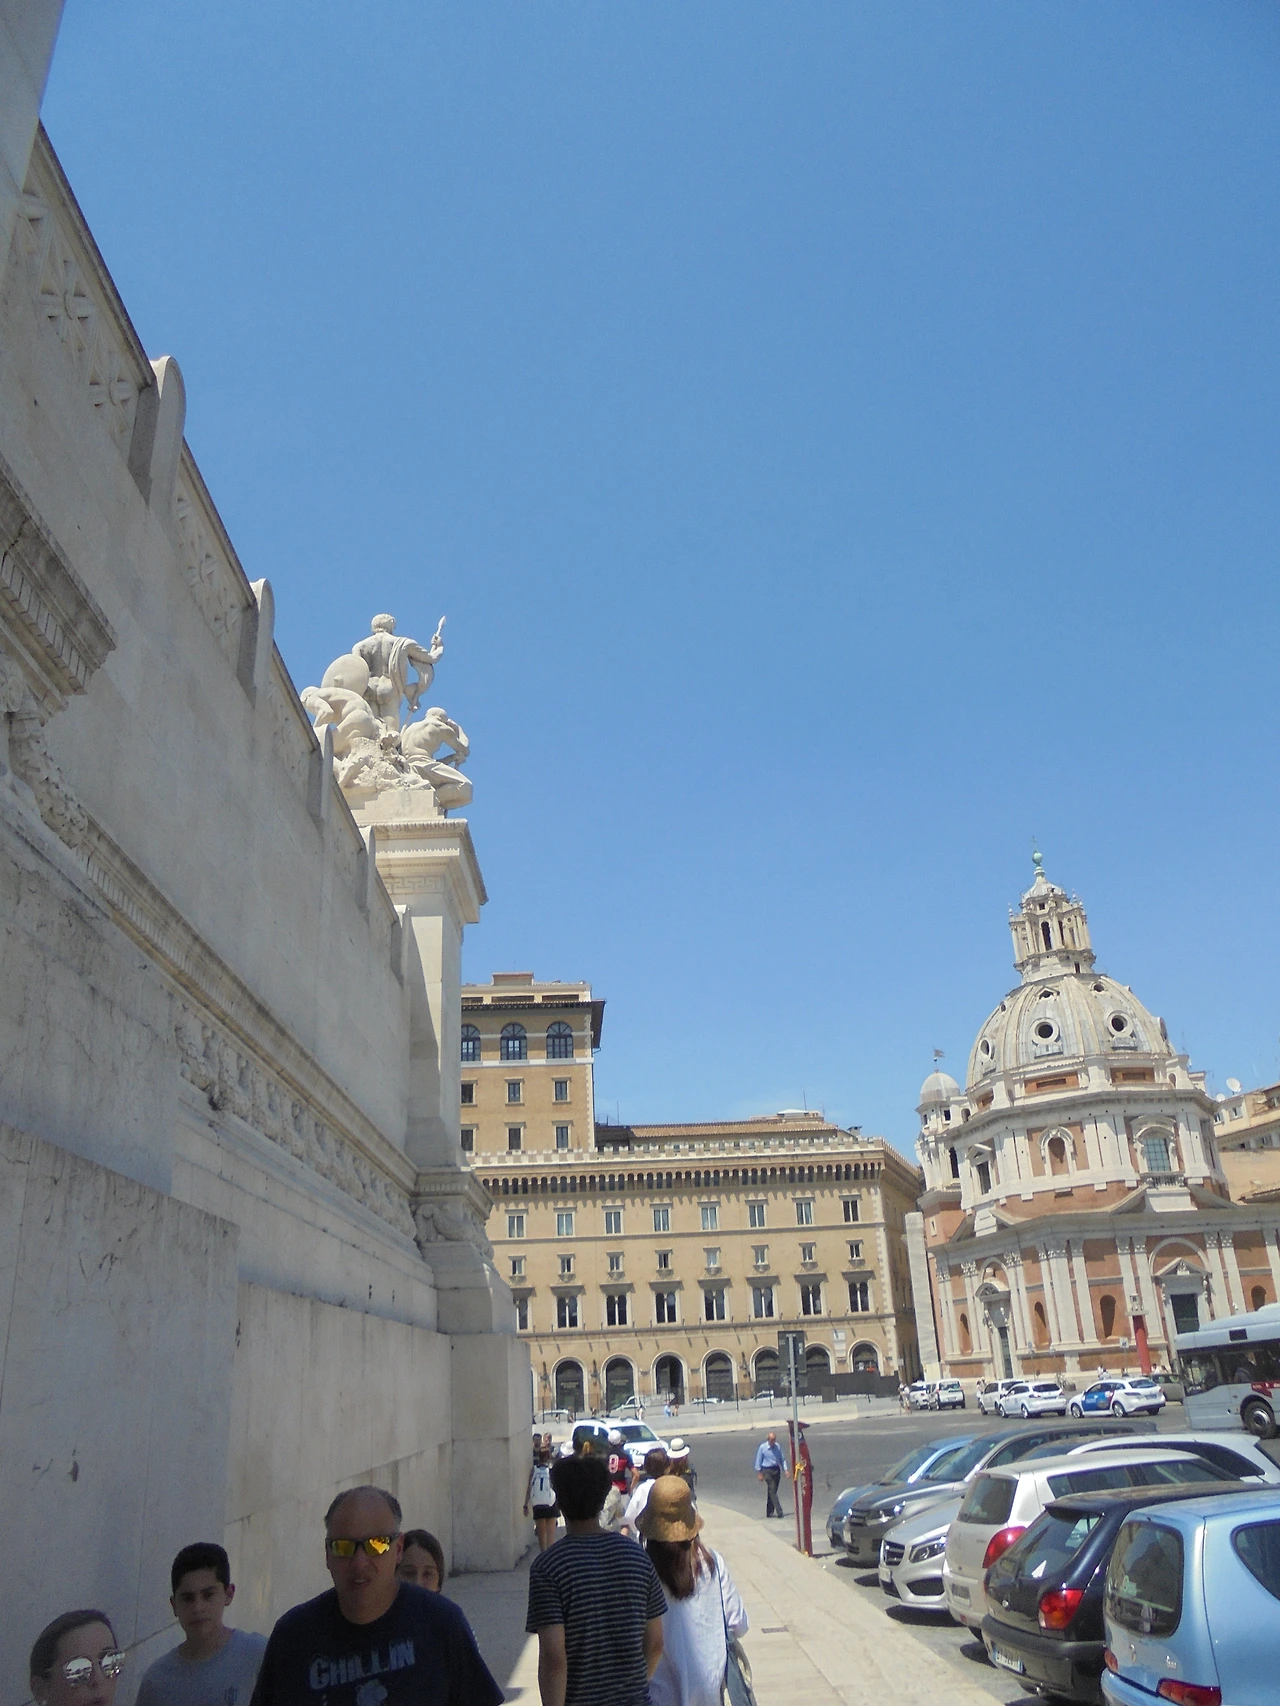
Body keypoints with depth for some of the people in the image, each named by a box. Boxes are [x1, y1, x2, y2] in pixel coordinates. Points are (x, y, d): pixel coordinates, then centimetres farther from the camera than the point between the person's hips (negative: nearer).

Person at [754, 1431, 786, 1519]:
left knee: (773, 1491, 9)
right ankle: (779, 1511, -15)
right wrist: (759, 1473, -2)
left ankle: (769, 1512, 19)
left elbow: (782, 1459, 9)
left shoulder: (778, 1446, 2)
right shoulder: (762, 1447, -8)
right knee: (772, 1491, -12)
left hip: (776, 1470, 4)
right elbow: (758, 1461, -1)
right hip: (767, 1471, -4)